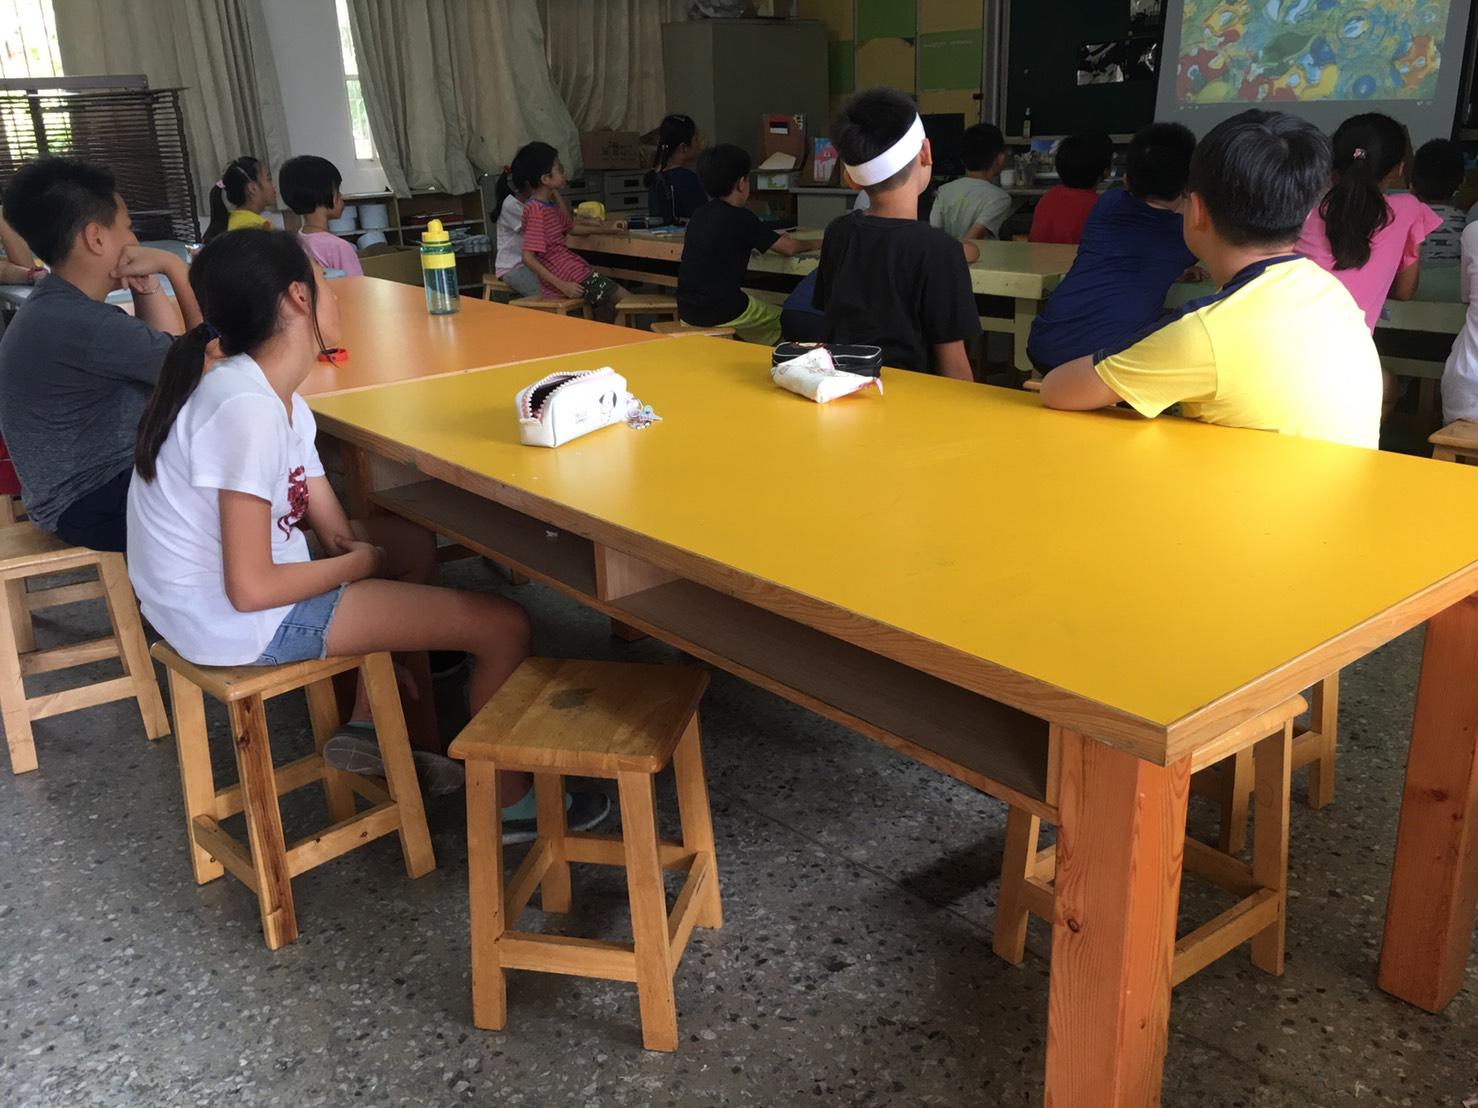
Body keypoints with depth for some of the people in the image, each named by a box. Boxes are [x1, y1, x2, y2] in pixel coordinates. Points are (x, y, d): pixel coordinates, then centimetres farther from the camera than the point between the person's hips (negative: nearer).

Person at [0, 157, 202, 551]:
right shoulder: (80, 324, -27)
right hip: (92, 505, -10)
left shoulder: (60, 307, 6)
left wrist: (148, 287, -4)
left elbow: (167, 351, 12)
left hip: (99, 475, 10)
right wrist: (173, 265, -13)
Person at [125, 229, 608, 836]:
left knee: (414, 541, 27)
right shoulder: (248, 408, -25)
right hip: (239, 624, -10)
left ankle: (367, 730, 27)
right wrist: (362, 564, -12)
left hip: (208, 593, 10)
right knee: (505, 625, -10)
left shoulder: (277, 398, 5)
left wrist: (356, 548, -9)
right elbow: (252, 589, -25)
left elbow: (334, 530, 8)